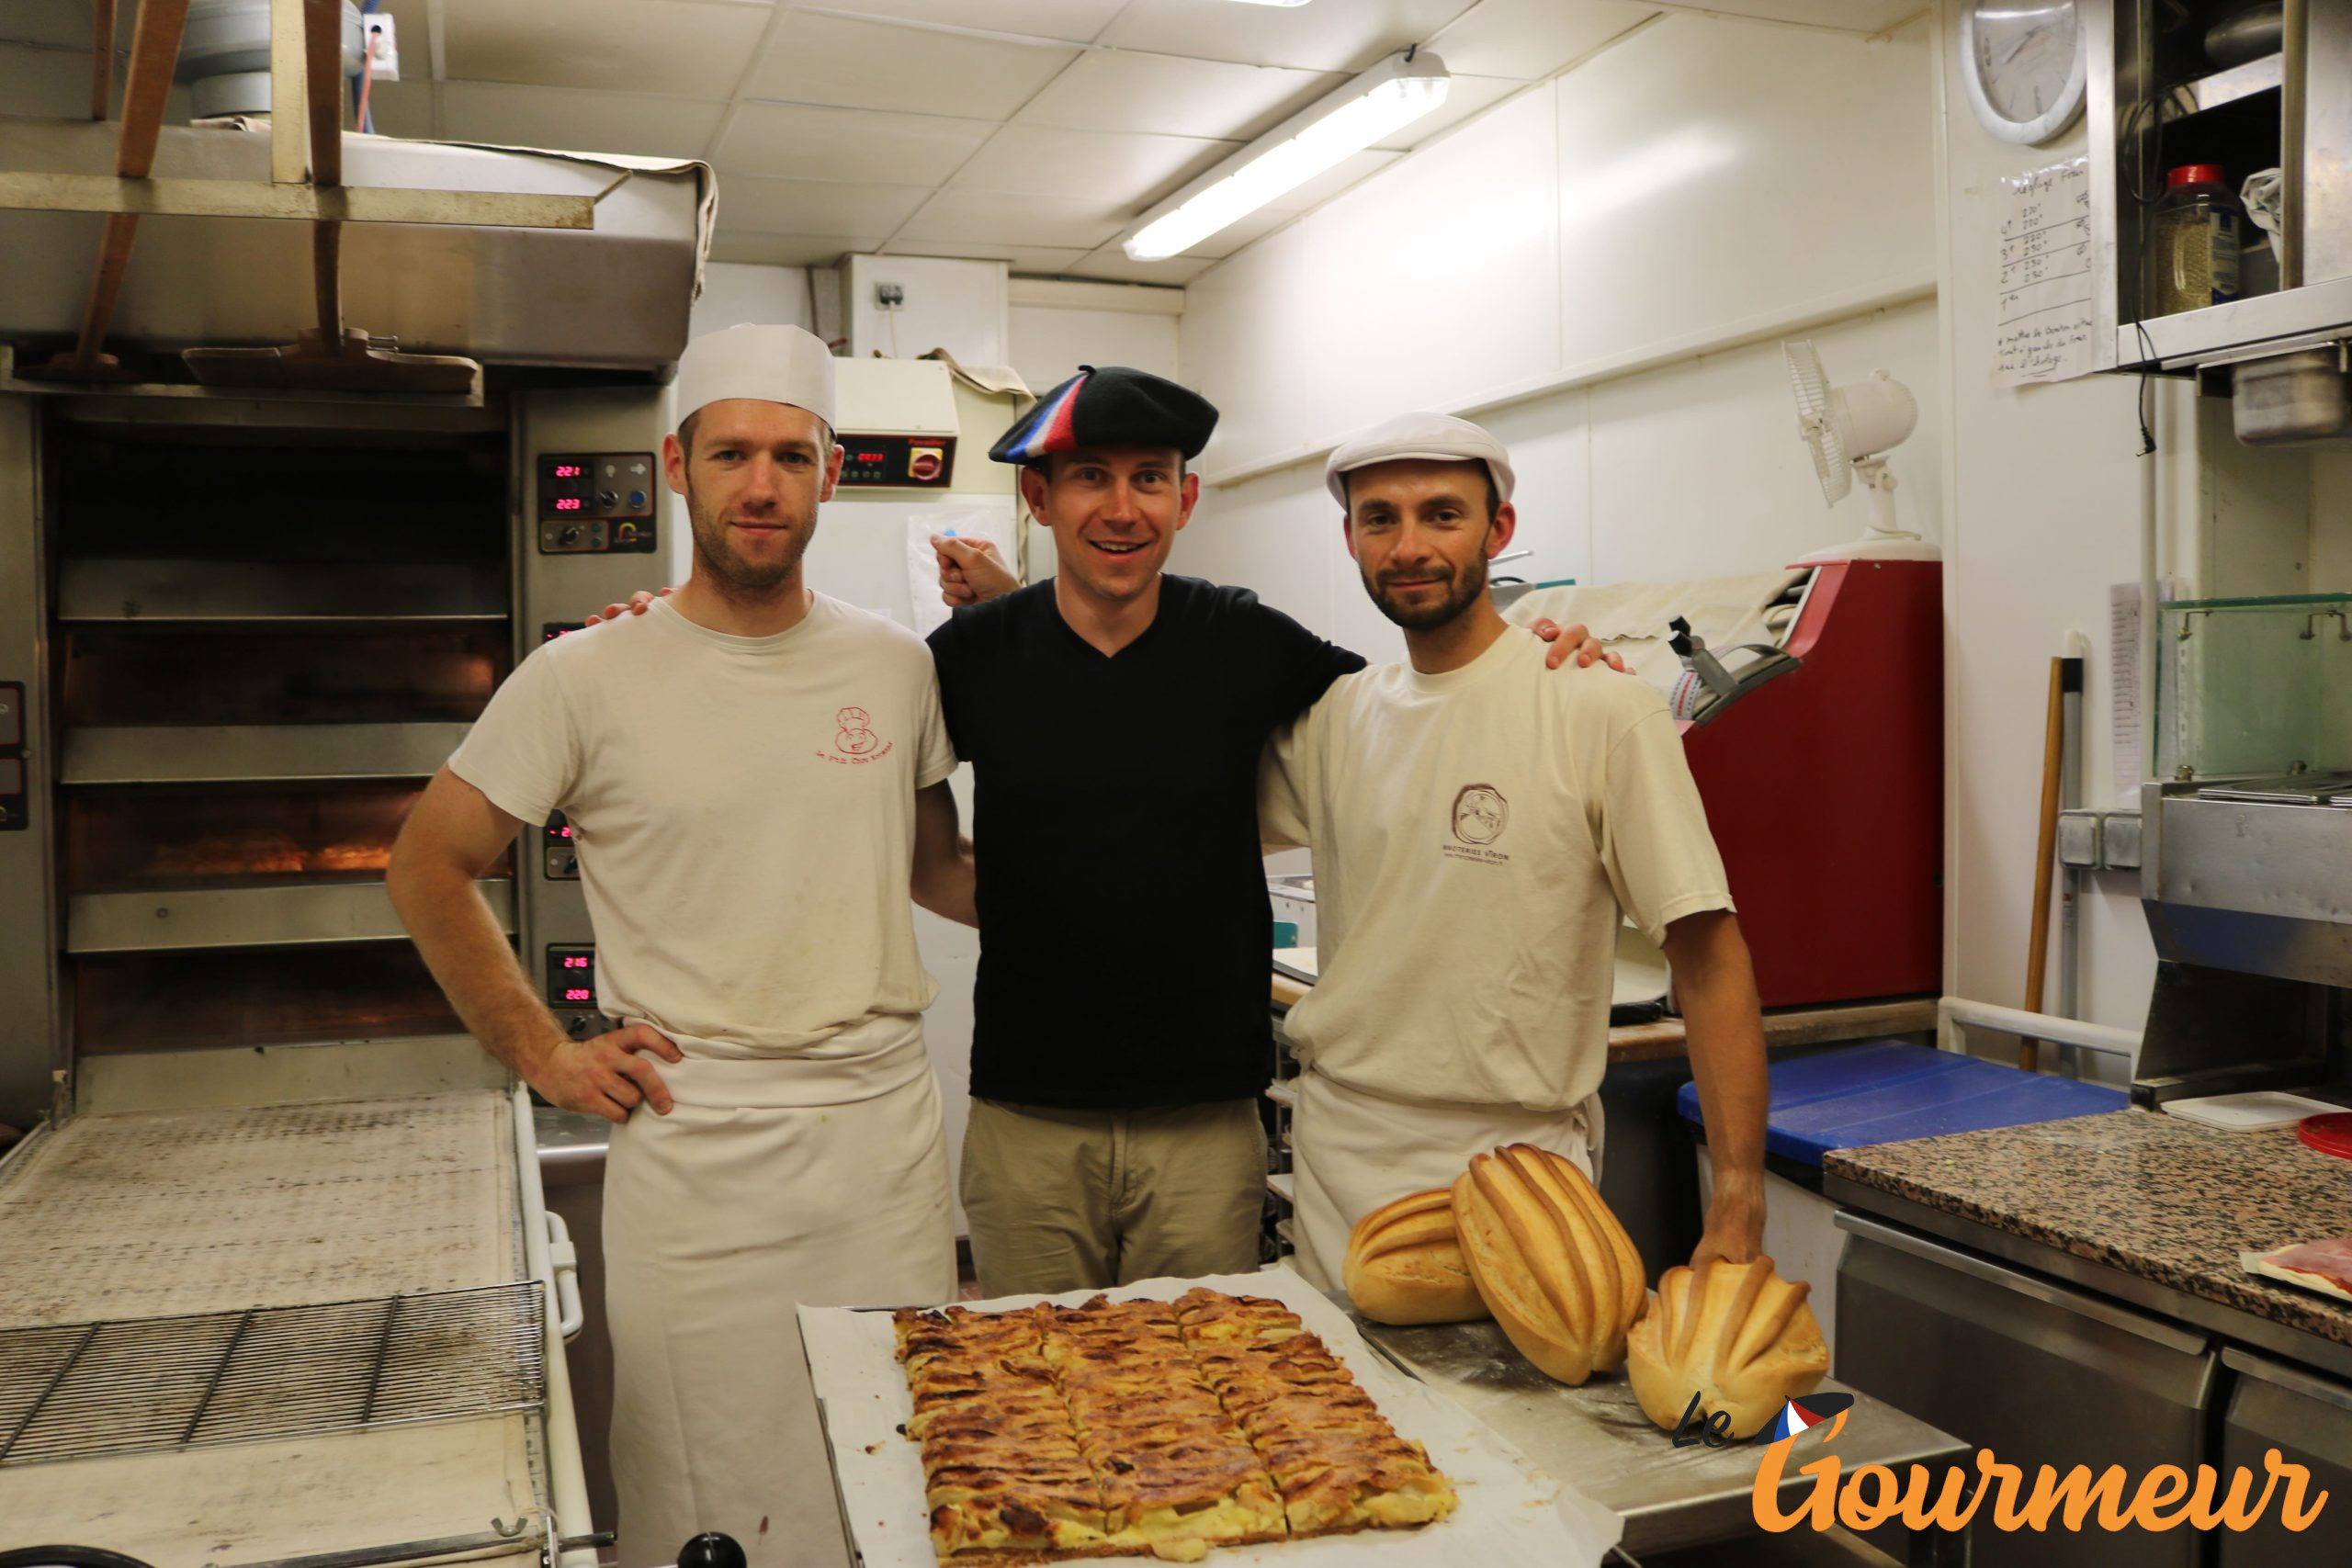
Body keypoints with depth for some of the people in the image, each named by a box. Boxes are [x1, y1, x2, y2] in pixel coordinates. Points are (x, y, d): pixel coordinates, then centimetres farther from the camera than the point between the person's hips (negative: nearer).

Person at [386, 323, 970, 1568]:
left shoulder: (894, 665, 5)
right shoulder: (589, 678, -5)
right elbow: (428, 868, 4)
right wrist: (542, 1055, -1)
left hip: (887, 1125, 3)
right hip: (696, 1142, -3)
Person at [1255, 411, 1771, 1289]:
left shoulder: (1603, 712, -11)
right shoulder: (1331, 716, 3)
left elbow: (1709, 958, -11)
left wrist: (1737, 1212, -15)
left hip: (1517, 1164, -4)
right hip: (1338, 1158, 5)